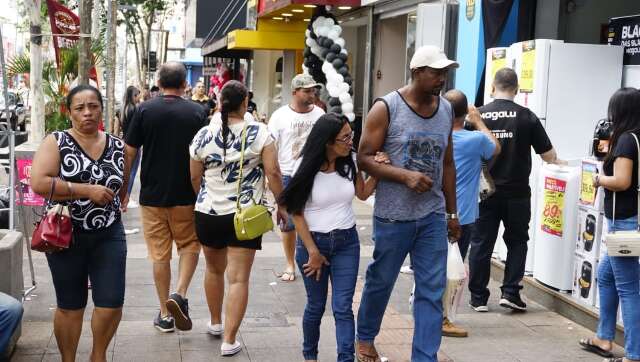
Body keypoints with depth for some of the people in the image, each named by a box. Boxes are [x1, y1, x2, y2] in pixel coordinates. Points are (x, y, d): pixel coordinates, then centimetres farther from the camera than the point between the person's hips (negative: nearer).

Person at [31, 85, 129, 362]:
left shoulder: (117, 146, 5)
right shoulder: (56, 142, -6)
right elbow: (39, 183, -20)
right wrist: (87, 190, -21)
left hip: (109, 236, 3)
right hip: (66, 235, -3)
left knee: (112, 304, 1)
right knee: (70, 306, 8)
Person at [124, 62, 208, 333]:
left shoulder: (144, 110, -3)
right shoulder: (197, 112, -3)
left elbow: (129, 153, -3)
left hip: (152, 195, 0)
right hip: (186, 195, 0)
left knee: (160, 254, 8)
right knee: (190, 245, 17)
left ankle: (165, 315, 14)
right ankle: (180, 294, -4)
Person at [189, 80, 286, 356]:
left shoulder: (203, 135, -1)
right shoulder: (259, 132, -8)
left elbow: (195, 178, 7)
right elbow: (273, 173, -12)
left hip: (208, 213, 3)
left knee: (214, 269, 23)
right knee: (238, 277, 1)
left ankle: (215, 323, 39)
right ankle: (229, 341, 0)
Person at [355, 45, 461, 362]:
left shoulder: (446, 110, 6)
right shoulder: (386, 108, -10)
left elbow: (448, 164, 13)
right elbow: (364, 158, -11)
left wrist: (452, 213, 13)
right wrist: (405, 175, -23)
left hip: (433, 217, 4)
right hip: (393, 217, -4)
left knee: (432, 291, 2)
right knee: (381, 281, 13)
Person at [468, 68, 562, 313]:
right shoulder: (526, 117, -5)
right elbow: (548, 155, 0)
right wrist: (557, 162, 22)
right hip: (516, 192, -1)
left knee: (481, 243, 8)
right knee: (517, 242, 15)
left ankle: (478, 297, 13)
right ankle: (510, 292, 8)